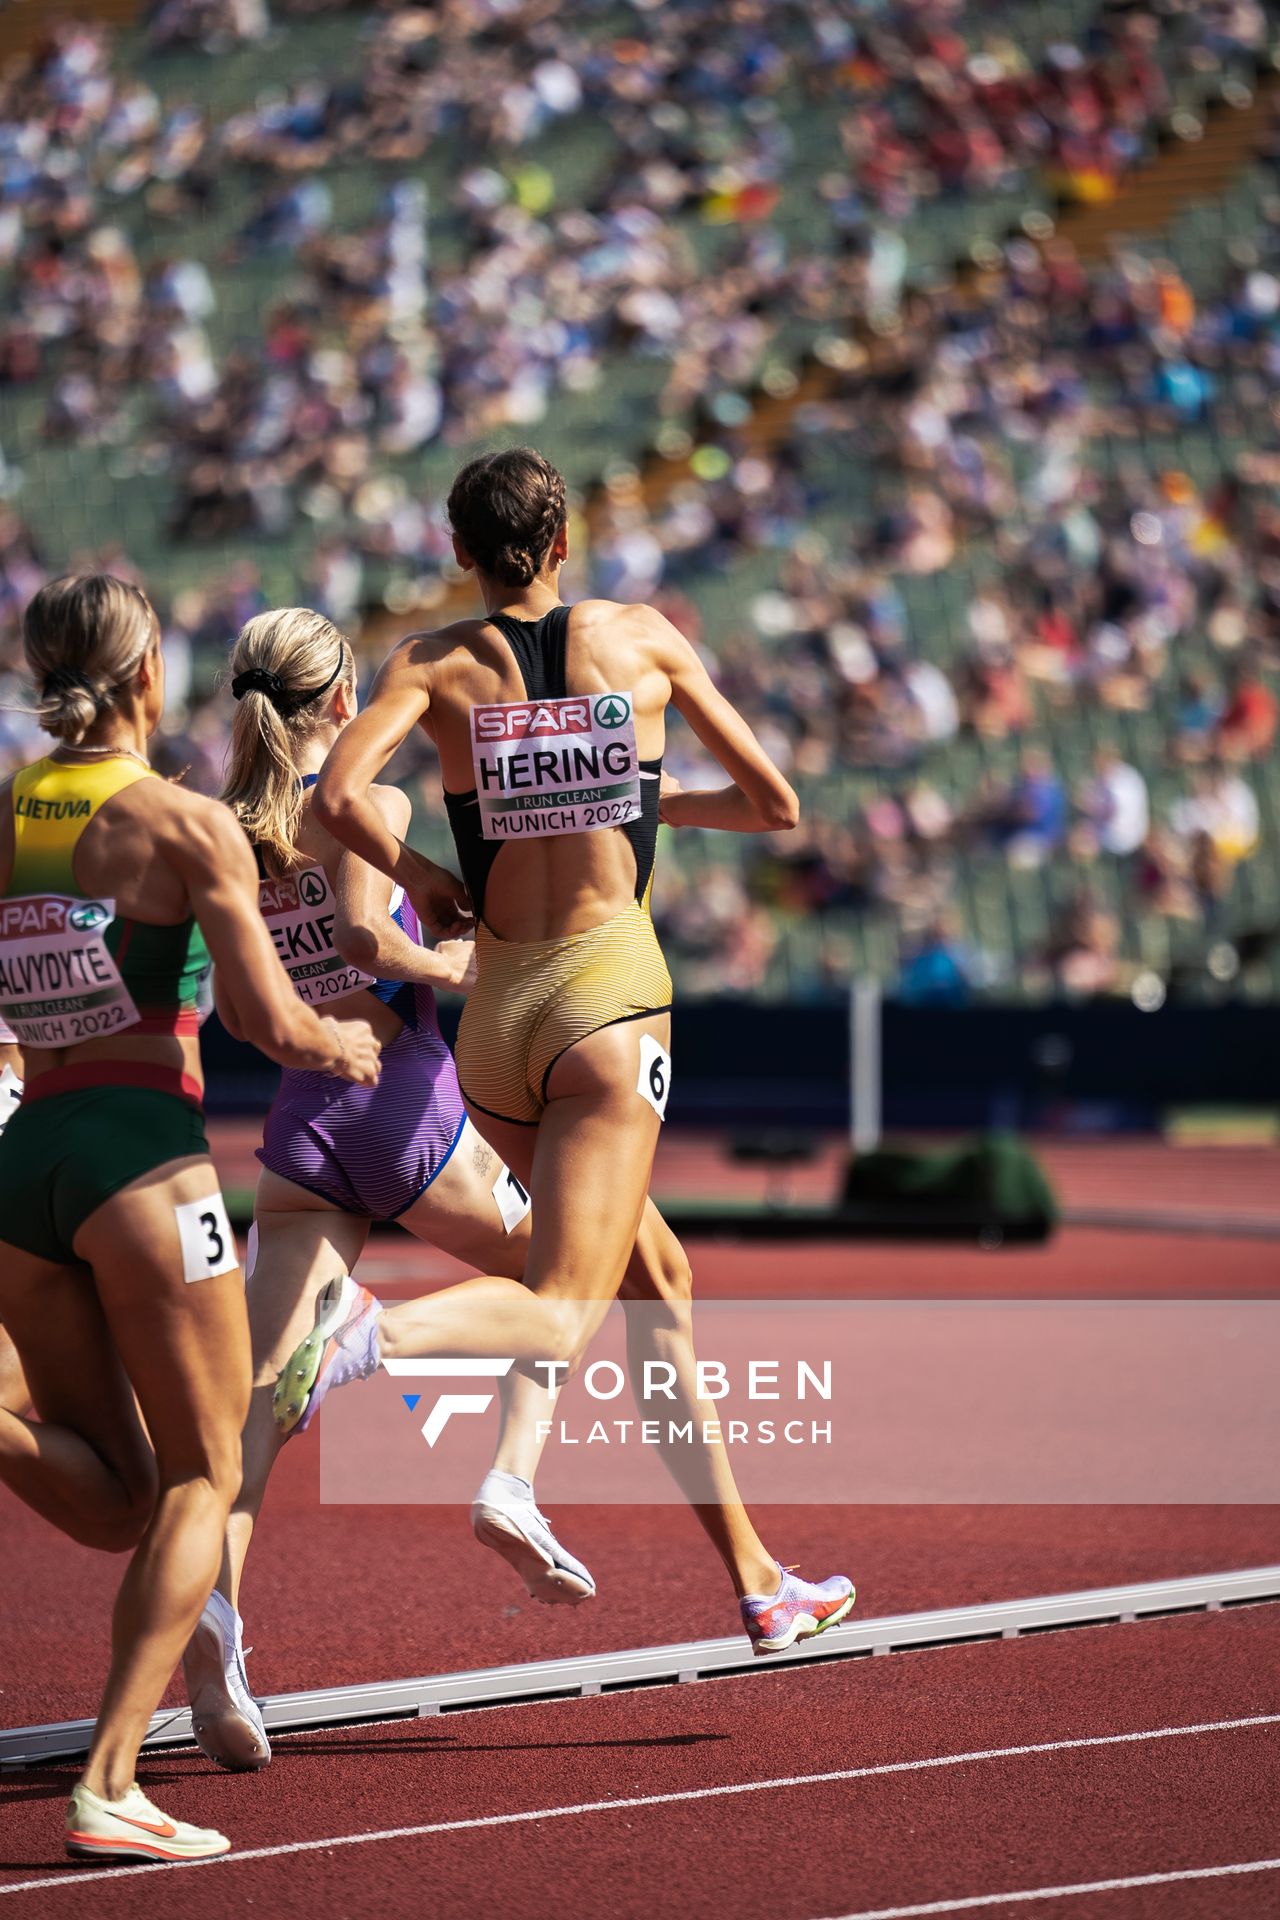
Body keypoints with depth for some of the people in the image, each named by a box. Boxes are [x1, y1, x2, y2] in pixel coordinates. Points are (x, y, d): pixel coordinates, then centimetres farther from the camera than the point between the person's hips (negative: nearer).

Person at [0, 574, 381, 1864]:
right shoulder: (185, 823, -6)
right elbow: (272, 1025, -9)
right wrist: (343, 1047, 11)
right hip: (142, 1154, -5)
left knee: (112, 1504, 14)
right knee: (201, 1478, 5)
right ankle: (109, 1785, -8)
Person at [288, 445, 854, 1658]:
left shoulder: (438, 664, 4)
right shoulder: (642, 639, 5)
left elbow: (338, 794, -14)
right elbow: (773, 804, 11)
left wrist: (416, 877, 3)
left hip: (492, 1010, 4)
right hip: (608, 992, -4)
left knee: (654, 1274, 18)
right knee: (557, 1319, -13)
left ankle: (755, 1578, 21)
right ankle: (373, 1331, -44)